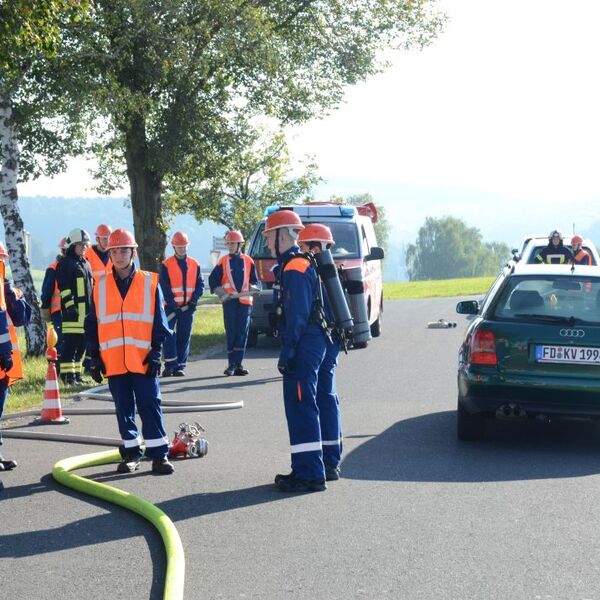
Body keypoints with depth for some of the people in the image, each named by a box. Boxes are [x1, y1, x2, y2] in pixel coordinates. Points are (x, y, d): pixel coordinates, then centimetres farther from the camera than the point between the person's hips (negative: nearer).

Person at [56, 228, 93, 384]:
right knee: (70, 343, -9)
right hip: (72, 310, -8)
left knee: (81, 345, 10)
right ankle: (67, 374, -8)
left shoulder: (85, 263, 21)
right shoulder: (66, 263, -5)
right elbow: (64, 287, -13)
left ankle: (76, 373, 17)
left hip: (86, 311, 8)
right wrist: (69, 304, -20)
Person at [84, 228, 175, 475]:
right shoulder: (100, 286, 7)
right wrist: (95, 358, 5)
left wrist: (156, 353, -5)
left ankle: (159, 454, 0)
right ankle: (130, 454, 17)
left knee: (150, 406, -3)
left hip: (144, 361, -2)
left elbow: (160, 322, 2)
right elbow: (92, 325, 10)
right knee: (123, 409, 8)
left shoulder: (150, 283, 2)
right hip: (113, 361, 2)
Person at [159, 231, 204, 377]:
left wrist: (194, 300, -7)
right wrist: (172, 304, -13)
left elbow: (200, 284, 7)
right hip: (171, 307, -3)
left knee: (184, 337, 4)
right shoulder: (166, 265, -1)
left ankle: (180, 366, 9)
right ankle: (170, 365, -6)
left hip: (188, 307, 3)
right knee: (169, 336, -10)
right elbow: (164, 287, -5)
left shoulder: (194, 264, 8)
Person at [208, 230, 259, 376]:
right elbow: (213, 279, 9)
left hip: (245, 300, 1)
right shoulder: (223, 261, 6)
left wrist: (252, 288, -6)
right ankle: (232, 364, 3)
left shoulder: (248, 261, 9)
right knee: (231, 333, -2)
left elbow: (254, 280, 16)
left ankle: (237, 364, 4)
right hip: (229, 302, -1)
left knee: (242, 333, -1)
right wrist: (221, 292, -5)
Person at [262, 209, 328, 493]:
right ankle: (305, 469, 22)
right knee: (300, 408, 15)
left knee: (301, 408, -9)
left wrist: (287, 353, -20)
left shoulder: (295, 268, -15)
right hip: (308, 347, 11)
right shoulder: (294, 265, 18)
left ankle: (310, 475, -8)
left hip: (303, 348, -11)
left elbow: (297, 316, -21)